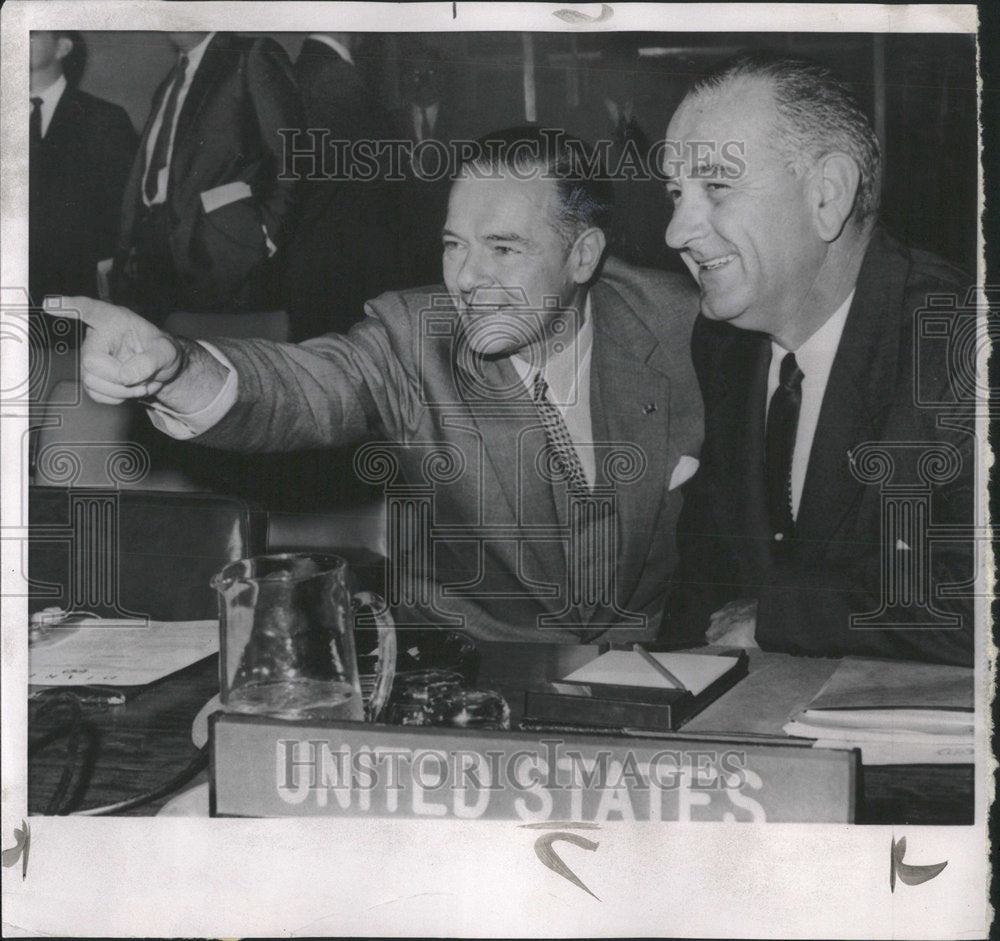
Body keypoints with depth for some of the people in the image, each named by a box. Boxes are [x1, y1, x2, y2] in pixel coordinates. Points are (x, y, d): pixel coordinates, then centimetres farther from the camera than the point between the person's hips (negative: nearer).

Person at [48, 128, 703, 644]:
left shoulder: (671, 316, -8)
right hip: (459, 654, 0)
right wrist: (171, 369, -51)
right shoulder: (413, 336, -12)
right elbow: (302, 390, -32)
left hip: (653, 641, 1)